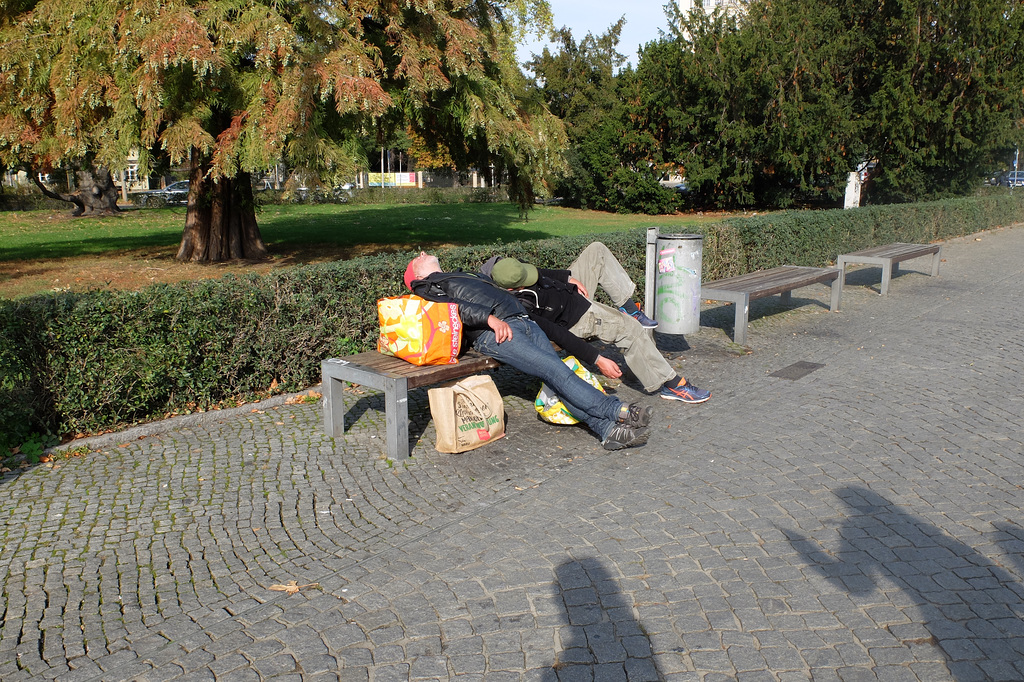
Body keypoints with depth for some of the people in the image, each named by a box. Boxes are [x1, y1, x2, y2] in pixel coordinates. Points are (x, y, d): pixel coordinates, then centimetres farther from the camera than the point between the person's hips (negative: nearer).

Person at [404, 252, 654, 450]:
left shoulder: (466, 276, 41)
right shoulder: (427, 287, 15)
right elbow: (453, 305, -4)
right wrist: (490, 317, -22)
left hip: (523, 321, 7)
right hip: (492, 333, -7)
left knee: (558, 371, -13)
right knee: (555, 371, -20)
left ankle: (608, 429, -23)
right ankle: (618, 411, -25)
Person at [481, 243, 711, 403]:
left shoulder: (507, 270, -13)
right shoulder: (520, 306, -35)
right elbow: (559, 336, -33)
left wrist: (569, 277, 5)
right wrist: (597, 360, -30)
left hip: (572, 291, 10)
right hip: (578, 318, -10)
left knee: (596, 250, 13)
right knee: (632, 330, -17)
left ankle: (629, 309, 18)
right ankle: (673, 384, -1)